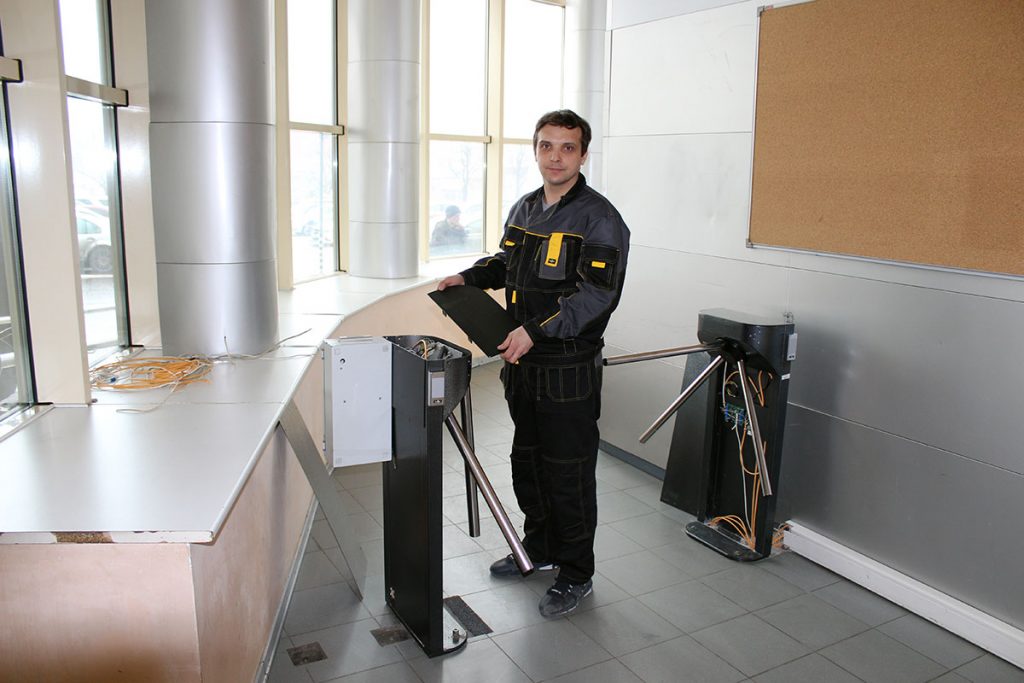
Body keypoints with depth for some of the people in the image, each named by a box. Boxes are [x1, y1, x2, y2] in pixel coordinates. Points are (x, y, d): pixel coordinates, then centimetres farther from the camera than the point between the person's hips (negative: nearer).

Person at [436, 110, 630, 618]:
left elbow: (597, 294, -20)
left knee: (569, 474, 2)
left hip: (570, 370, -7)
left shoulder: (598, 218, -12)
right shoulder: (523, 209, 12)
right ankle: (540, 548, 38)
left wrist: (536, 330, -26)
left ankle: (575, 575, 19)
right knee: (527, 462, 18)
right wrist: (469, 277, 10)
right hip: (522, 364, 8)